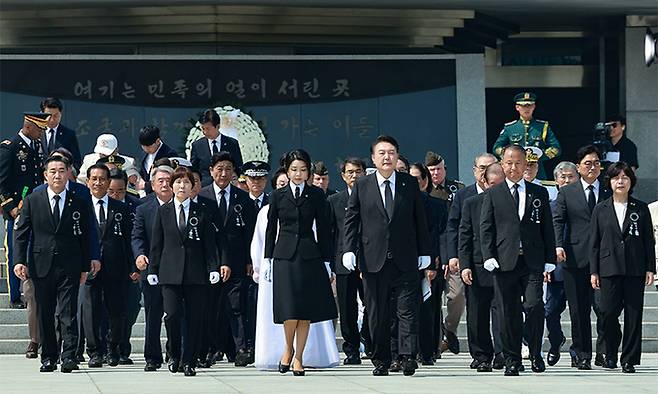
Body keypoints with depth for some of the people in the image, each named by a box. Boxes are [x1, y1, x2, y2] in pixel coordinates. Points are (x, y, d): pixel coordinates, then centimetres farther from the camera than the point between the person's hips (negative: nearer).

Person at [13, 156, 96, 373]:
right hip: (41, 265, 1)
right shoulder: (32, 201, 7)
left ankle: (69, 357, -12)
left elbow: (84, 238, 9)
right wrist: (19, 261, -6)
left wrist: (85, 266, 6)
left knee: (68, 313, -8)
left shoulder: (78, 204, 7)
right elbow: (21, 234, 5)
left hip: (69, 267, -1)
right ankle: (48, 358, 12)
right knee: (45, 314, 6)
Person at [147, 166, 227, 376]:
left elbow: (209, 243, 7)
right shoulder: (163, 211, 9)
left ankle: (189, 361, 7)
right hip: (171, 272, 0)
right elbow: (156, 244, 9)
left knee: (194, 318, -1)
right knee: (172, 315, -12)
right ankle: (174, 355, 10)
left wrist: (213, 268, -1)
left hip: (196, 272, 0)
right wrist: (153, 270, 5)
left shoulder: (201, 212, 8)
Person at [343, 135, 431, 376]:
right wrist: (349, 250, -5)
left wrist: (424, 252, 6)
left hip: (406, 259, 0)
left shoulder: (410, 184, 7)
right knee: (377, 313, 4)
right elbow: (351, 220, 6)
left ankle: (408, 357, -5)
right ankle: (381, 360, 10)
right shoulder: (361, 186, 6)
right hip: (374, 260, 0)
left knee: (408, 309, -6)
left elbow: (420, 220, 9)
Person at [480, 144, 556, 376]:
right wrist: (489, 256, -8)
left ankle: (536, 355, 2)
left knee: (534, 306, -13)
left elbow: (547, 228, 11)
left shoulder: (539, 194, 12)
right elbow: (486, 227, 4)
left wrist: (550, 260, 5)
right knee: (508, 313, 2)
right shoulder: (493, 195, 9)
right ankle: (512, 360, 11)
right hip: (504, 261, 0)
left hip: (533, 261, 0)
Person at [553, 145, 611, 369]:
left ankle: (603, 352, 1)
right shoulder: (566, 193, 10)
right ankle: (582, 355, 11)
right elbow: (557, 221, 2)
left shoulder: (609, 193, 11)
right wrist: (558, 246, -14)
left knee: (603, 306, -9)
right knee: (579, 310, 3)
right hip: (575, 258, 0)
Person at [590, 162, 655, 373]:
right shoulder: (600, 210, 8)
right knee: (609, 313, -4)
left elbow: (649, 240, 8)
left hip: (635, 269, 0)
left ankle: (629, 359, 6)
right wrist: (594, 272, 2)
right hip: (609, 268, 0)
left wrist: (650, 268, 1)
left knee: (633, 314, -1)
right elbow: (594, 243, 8)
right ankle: (610, 355, 16)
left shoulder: (641, 209, 8)